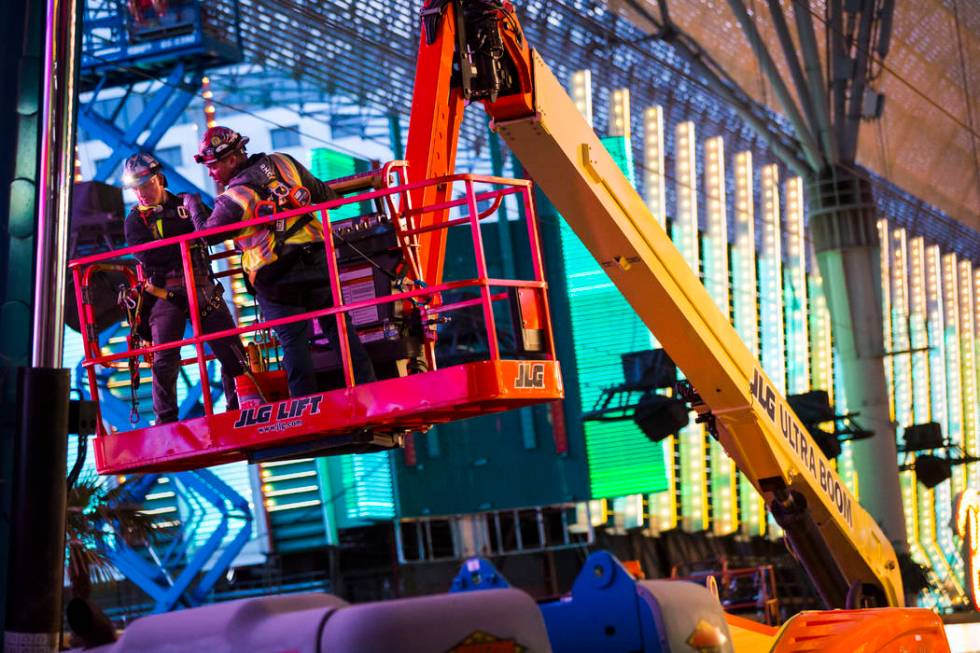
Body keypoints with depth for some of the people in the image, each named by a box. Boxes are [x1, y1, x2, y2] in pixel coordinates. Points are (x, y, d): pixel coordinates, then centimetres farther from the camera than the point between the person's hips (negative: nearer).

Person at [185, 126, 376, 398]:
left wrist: (193, 205, 15)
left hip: (275, 279, -4)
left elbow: (208, 232, -1)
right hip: (316, 261, 4)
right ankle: (366, 385, 14)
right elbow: (323, 193, 12)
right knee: (339, 326, 13)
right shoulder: (282, 162, 2)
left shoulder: (234, 197, -12)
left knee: (294, 342, 7)